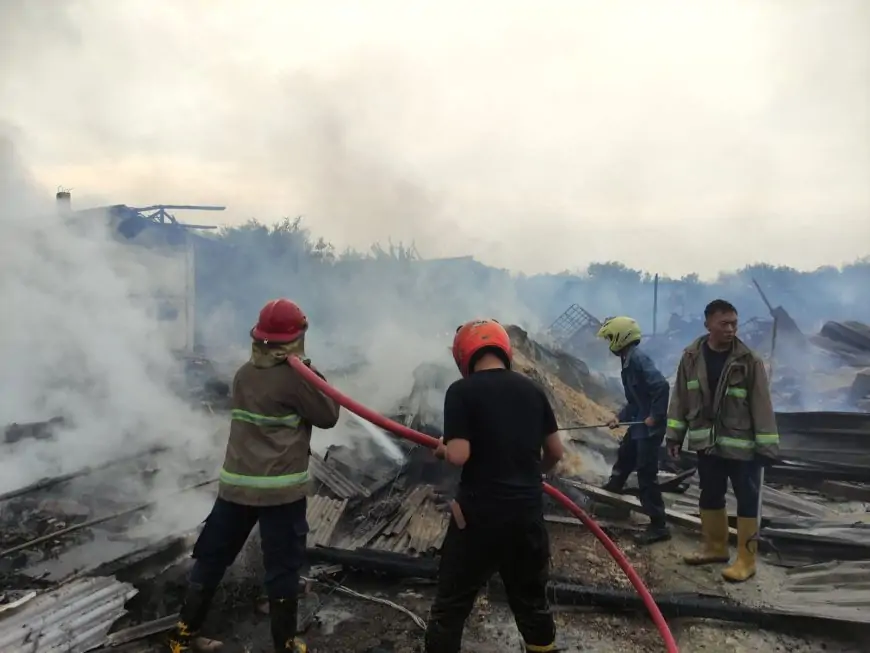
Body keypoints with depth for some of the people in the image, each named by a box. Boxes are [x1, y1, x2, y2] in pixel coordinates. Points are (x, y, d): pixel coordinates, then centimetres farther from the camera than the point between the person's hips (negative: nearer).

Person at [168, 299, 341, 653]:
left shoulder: (243, 374, 7)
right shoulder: (294, 378, -14)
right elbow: (328, 416, -5)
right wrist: (313, 373, 4)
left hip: (235, 483, 6)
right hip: (280, 488, -6)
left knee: (212, 558, 17)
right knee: (283, 567, 8)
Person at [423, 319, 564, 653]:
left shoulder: (462, 391, -11)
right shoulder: (533, 389, 4)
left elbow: (459, 456, -18)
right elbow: (556, 451, 9)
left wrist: (442, 449, 3)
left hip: (480, 511, -5)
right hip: (529, 510, 5)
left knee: (451, 603, 10)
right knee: (532, 599, 23)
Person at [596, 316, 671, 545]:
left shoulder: (638, 358, -21)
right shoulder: (628, 360, 11)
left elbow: (662, 386, -30)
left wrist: (655, 416, -24)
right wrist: (620, 417, 9)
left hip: (650, 426, -11)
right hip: (639, 423, 11)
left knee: (646, 475, -4)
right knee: (625, 456, 30)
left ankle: (658, 526, 5)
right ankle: (613, 487, 56)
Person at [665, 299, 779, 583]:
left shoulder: (749, 361, -13)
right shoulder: (691, 357, -4)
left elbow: (762, 405, -11)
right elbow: (680, 398, 4)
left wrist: (767, 446, -11)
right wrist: (675, 435, 5)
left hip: (742, 445, -4)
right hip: (707, 443, 4)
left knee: (747, 501, 5)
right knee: (710, 496, 17)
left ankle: (746, 560, 18)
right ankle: (715, 547, 35)